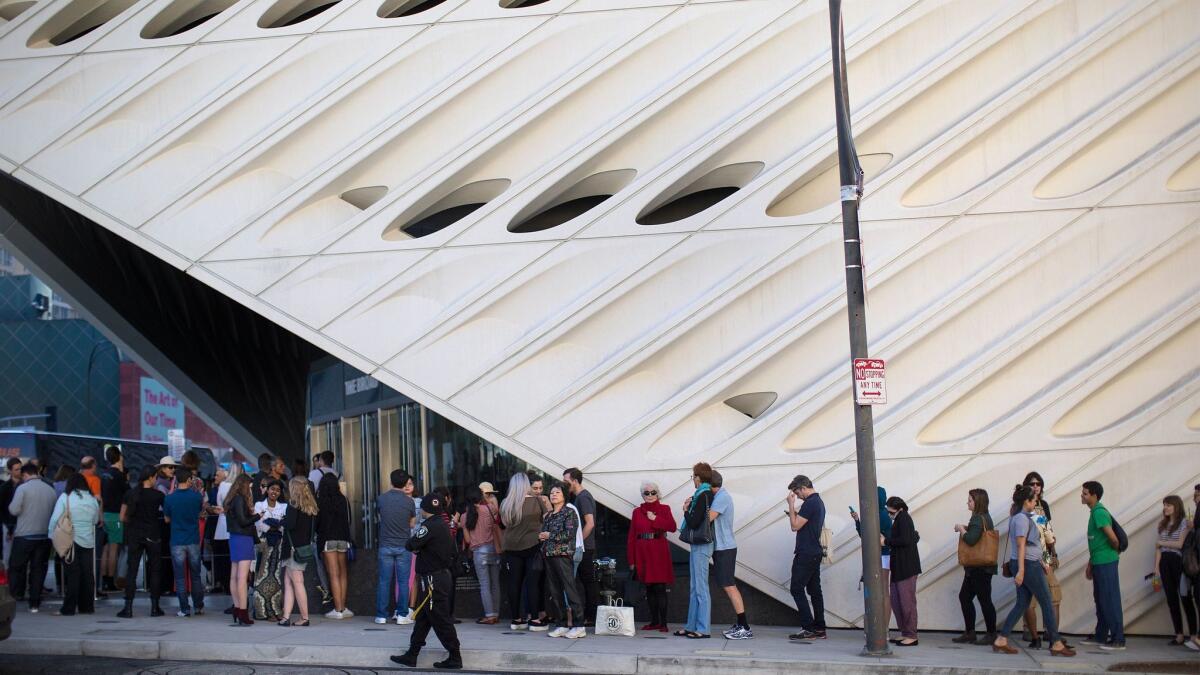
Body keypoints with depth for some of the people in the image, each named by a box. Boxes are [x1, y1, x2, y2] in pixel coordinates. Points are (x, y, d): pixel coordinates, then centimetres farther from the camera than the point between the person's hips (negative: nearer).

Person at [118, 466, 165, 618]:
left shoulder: (130, 494, -1)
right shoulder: (158, 495, -7)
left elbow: (123, 517, 2)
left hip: (134, 536, 2)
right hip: (153, 536, -2)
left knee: (131, 571, 4)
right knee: (155, 570, 9)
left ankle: (128, 608, -1)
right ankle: (154, 607, 8)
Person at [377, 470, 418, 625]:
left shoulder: (381, 499, -4)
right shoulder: (409, 501, -7)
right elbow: (412, 524, 4)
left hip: (385, 546, 1)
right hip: (404, 545, -1)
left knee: (384, 581, 6)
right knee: (403, 581, 4)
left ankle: (381, 615, 8)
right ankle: (402, 615, 4)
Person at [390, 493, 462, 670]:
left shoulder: (429, 526, -18)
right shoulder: (444, 525, 12)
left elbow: (411, 545, -20)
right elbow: (452, 552, 17)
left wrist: (413, 538, 4)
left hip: (432, 580, -10)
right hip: (443, 574, 10)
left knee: (440, 619, -4)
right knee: (423, 617, 14)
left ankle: (455, 658, 0)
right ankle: (411, 655, 20)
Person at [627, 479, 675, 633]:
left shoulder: (664, 509, 4)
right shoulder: (637, 511, 9)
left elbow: (672, 527, -12)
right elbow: (631, 536, 6)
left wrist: (655, 519, -14)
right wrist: (631, 559, 1)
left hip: (659, 552, -3)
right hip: (643, 553, 3)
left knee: (660, 588, -8)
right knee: (649, 588, 8)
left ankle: (663, 623, -7)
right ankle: (654, 621, 15)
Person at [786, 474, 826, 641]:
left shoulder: (810, 503, -16)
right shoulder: (819, 502, 17)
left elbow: (795, 526, -17)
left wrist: (791, 505, -10)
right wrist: (796, 515, 15)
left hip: (805, 554, -10)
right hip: (815, 552, 10)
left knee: (797, 589, -8)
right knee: (814, 590, 10)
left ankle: (808, 629, -11)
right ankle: (819, 629, 10)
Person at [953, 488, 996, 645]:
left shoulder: (978, 519, -17)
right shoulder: (985, 517, 14)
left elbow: (971, 539, -28)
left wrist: (961, 529, -12)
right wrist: (965, 528, 6)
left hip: (980, 568, -11)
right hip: (976, 568, 11)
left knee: (984, 599, -3)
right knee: (964, 596, 13)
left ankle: (991, 635, 4)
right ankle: (969, 633, 16)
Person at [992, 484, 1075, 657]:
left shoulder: (1019, 517, 16)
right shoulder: (1022, 518, -15)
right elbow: (1021, 546, -20)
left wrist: (1041, 562, 23)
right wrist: (1021, 571, -23)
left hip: (1028, 564, 10)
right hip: (1028, 565, -10)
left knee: (1022, 604, 10)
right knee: (1047, 603, -1)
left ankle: (1001, 640, 5)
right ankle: (1056, 644, 4)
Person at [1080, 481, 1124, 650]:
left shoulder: (1099, 513, -16)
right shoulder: (1094, 512, 15)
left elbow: (1113, 538, -22)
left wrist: (1115, 551, -2)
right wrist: (1090, 564, 22)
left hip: (1106, 564, -10)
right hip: (1098, 563, 10)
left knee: (1110, 601, -7)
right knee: (1100, 600, 15)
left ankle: (1118, 640, -4)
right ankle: (1100, 636, 24)